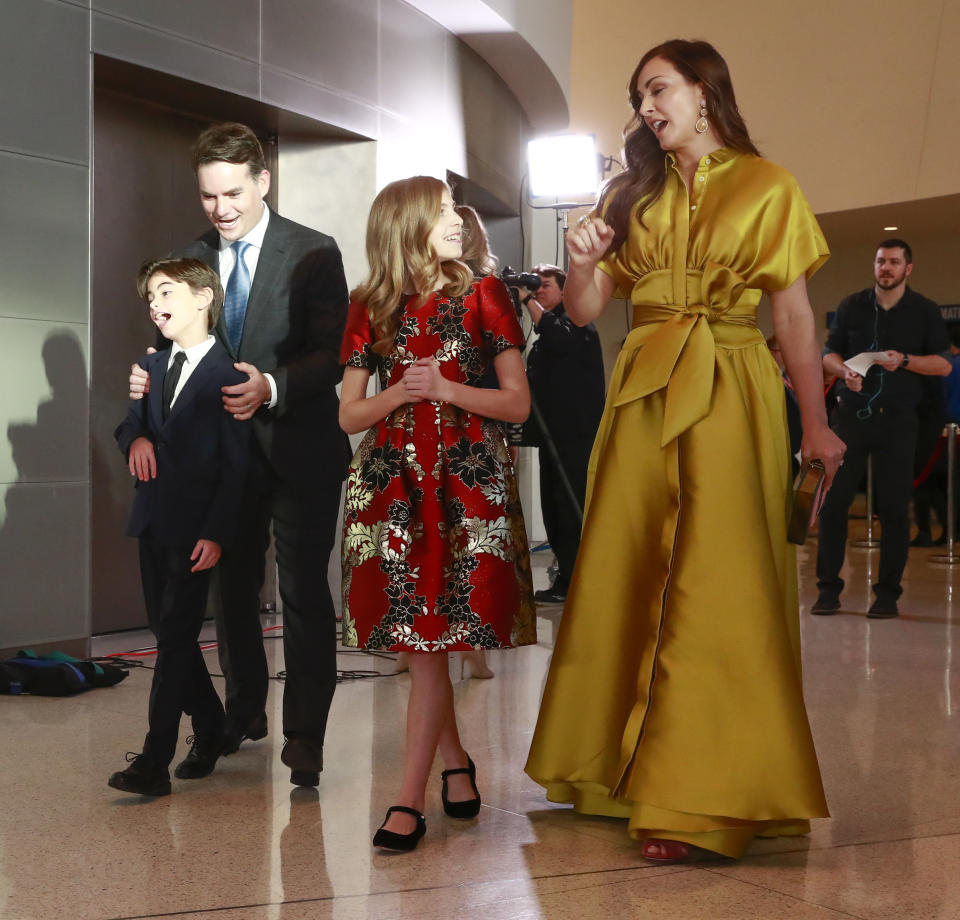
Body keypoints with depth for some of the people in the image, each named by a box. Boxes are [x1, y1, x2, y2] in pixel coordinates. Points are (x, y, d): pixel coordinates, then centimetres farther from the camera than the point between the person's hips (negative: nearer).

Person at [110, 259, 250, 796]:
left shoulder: (228, 374, -10)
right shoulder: (153, 366, 14)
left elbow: (236, 464, -12)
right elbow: (132, 425, 19)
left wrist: (217, 533, -17)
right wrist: (135, 438, -6)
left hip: (196, 528, -7)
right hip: (153, 520, 7)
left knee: (176, 638, -6)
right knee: (170, 634, 12)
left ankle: (155, 764, -4)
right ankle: (210, 727, 29)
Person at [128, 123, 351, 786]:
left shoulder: (314, 253, -7)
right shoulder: (191, 259, 7)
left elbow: (332, 354, -14)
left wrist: (271, 387, -30)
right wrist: (150, 380, -11)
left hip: (299, 449, -5)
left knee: (304, 589, -3)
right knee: (233, 584, 15)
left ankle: (305, 734, 9)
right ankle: (245, 710, 33)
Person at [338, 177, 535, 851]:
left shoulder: (482, 296, 7)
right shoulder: (371, 308, 10)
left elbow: (518, 403, 3)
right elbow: (350, 415, 9)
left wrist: (447, 389, -10)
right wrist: (401, 393, -9)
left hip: (467, 481, -2)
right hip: (391, 480, 2)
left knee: (432, 640, -7)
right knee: (418, 640, 2)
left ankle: (410, 798, -2)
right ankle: (458, 762, 25)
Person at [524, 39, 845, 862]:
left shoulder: (767, 188, 5)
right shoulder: (635, 193, 15)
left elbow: (795, 314, 2)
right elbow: (585, 310, 10)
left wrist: (816, 422, -4)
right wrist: (583, 261, -11)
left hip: (728, 396, -4)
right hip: (641, 395, 4)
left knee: (715, 584, -8)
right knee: (627, 578, 6)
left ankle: (699, 798, -3)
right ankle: (621, 769, 20)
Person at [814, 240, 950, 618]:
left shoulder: (925, 312, 5)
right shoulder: (851, 306, 10)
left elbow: (944, 365, 3)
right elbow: (829, 353, 10)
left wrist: (904, 360, -15)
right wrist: (845, 371, -12)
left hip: (898, 419, -1)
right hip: (851, 413, 1)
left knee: (894, 507, -2)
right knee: (833, 500, -3)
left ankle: (887, 593, 8)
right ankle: (829, 588, 6)